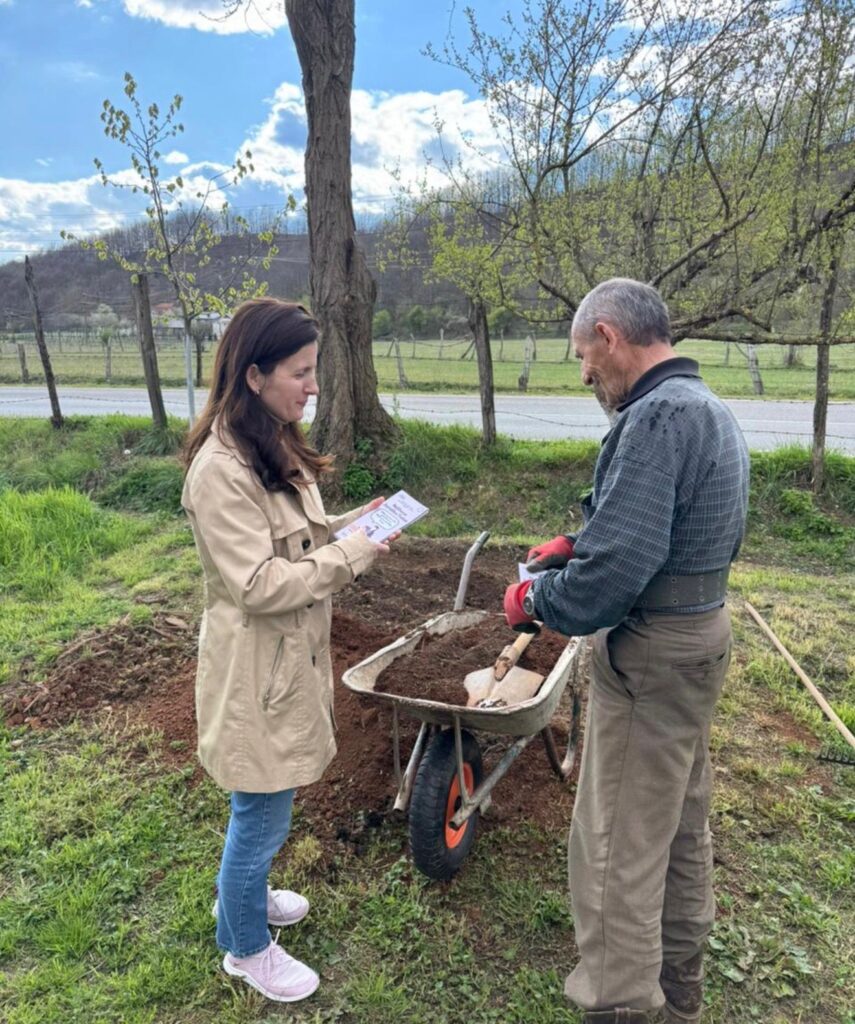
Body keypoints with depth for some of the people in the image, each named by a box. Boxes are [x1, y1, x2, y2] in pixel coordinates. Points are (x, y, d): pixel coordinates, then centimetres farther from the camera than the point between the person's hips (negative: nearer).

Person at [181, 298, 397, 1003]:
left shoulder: (275, 448, 6)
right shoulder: (220, 469, -25)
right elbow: (259, 583, -25)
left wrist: (354, 522, -2)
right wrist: (353, 553, -21)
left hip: (292, 654, 9)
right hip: (257, 669, -9)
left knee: (266, 806, 26)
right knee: (264, 813, 10)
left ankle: (241, 893, 51)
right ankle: (245, 947, 35)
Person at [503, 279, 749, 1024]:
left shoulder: (657, 416, -22)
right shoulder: (712, 409, 10)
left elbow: (615, 571, -28)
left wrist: (536, 598, -11)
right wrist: (577, 544, 11)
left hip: (652, 654, -11)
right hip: (702, 633, 11)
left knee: (618, 842, 4)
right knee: (681, 823, 23)